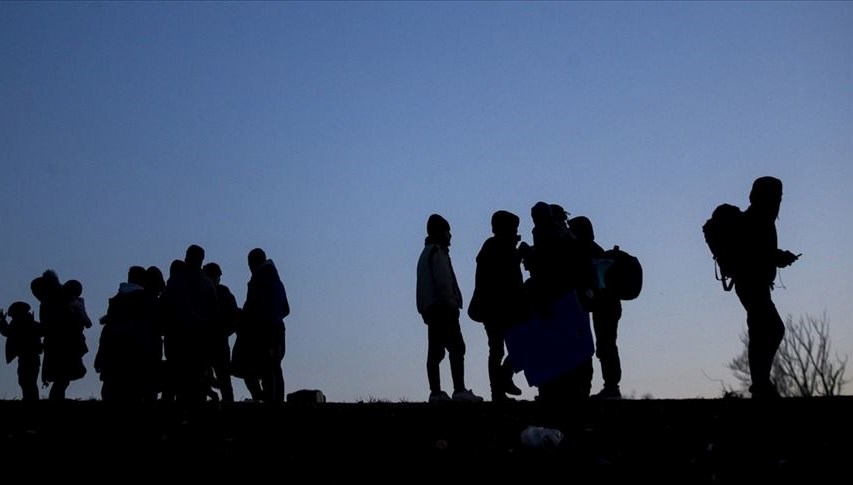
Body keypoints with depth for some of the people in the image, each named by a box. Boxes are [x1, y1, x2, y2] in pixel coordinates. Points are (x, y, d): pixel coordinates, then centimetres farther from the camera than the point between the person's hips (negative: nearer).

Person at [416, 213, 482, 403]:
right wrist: (452, 303, -16)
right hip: (443, 307, -10)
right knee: (456, 347, -14)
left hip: (430, 308, 10)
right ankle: (459, 390, -21)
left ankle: (436, 392, 3)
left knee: (435, 351, 6)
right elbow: (443, 281, -17)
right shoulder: (438, 252, -6)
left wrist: (424, 310, 17)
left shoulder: (426, 253, 23)